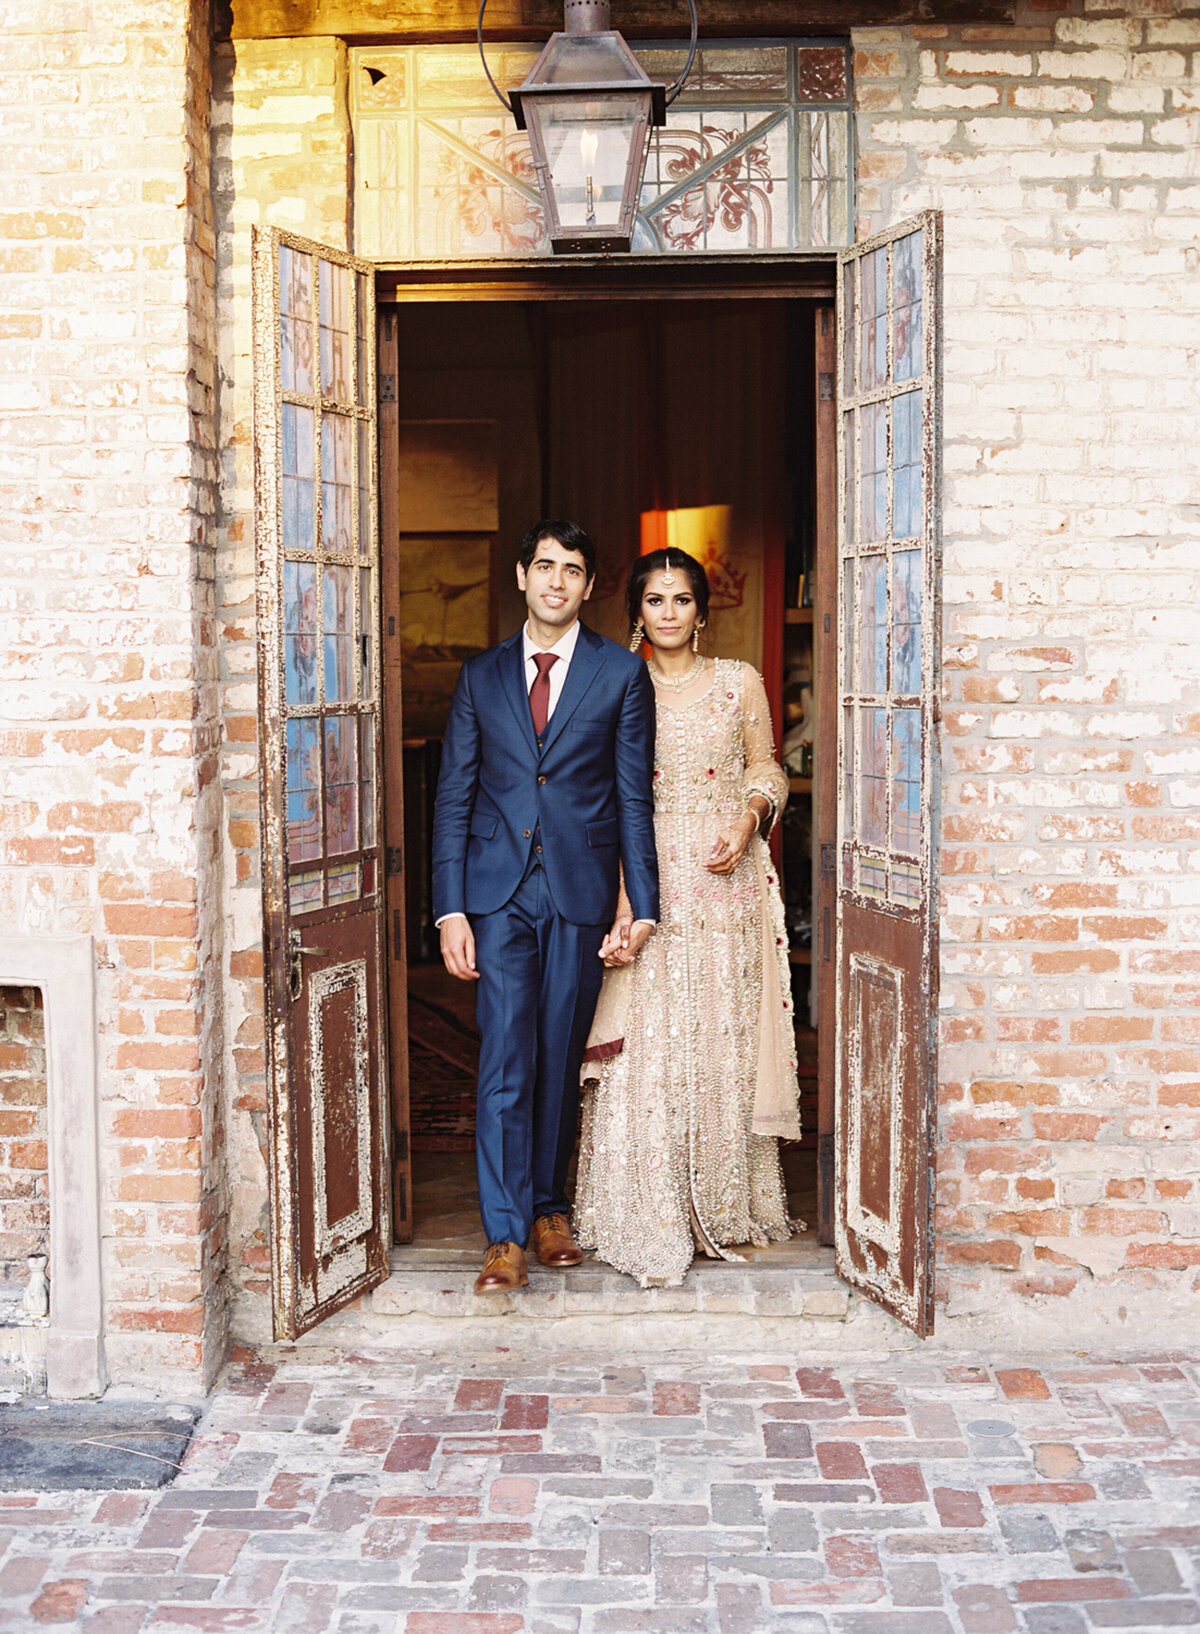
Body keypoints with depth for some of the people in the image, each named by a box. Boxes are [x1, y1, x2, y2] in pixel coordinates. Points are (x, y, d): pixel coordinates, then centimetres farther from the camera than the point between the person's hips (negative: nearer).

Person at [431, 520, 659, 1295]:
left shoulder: (622, 673, 4)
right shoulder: (482, 677, 9)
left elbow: (636, 797, 3)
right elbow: (454, 797, 7)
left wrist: (641, 905, -3)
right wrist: (451, 909, -1)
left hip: (580, 890, 0)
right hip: (499, 890, 1)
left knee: (561, 1058, 8)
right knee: (505, 1060, -5)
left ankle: (549, 1205, 25)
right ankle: (506, 1236, -2)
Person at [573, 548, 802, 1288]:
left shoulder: (740, 683, 6)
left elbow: (767, 768, 14)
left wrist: (748, 818, -9)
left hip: (725, 881, 1)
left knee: (722, 1044, 3)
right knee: (644, 1050, -5)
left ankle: (721, 1206, 18)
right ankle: (650, 1226, 1)